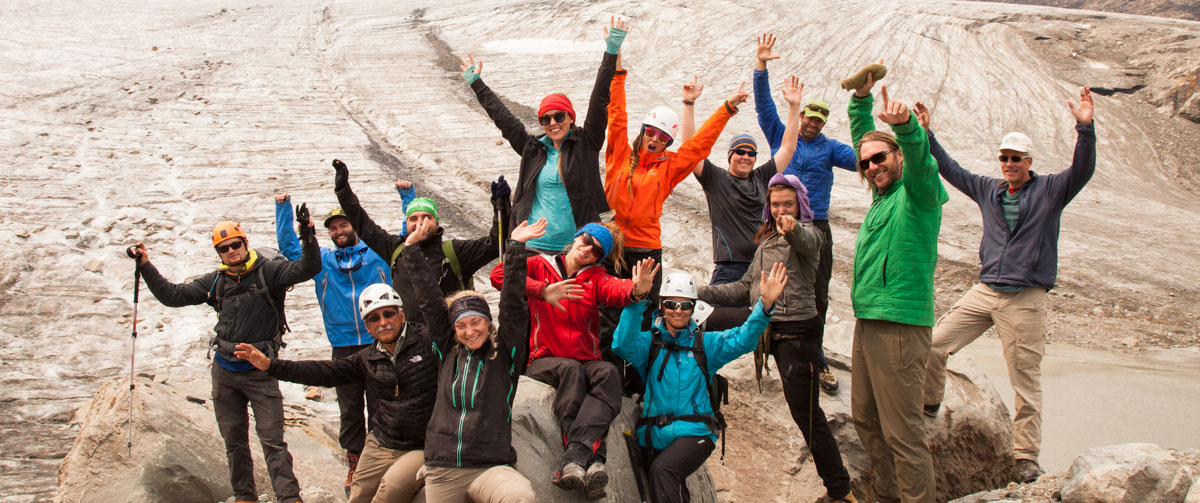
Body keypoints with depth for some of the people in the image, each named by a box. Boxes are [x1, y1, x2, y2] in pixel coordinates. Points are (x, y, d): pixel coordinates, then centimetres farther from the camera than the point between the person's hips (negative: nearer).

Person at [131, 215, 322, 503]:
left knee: (273, 441, -9)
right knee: (234, 441, 12)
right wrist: (146, 266, 7)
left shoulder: (268, 271, -7)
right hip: (224, 371, 5)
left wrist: (308, 236, -37)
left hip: (260, 371, -5)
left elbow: (308, 269, -20)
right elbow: (173, 296, 11)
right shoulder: (216, 281, 6)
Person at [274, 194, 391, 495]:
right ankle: (355, 466, 16)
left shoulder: (379, 252, 8)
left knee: (381, 407, 1)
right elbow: (288, 245, 18)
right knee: (349, 410, 7)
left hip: (379, 344, -2)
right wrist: (284, 208, 12)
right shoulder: (321, 260, 13)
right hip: (343, 349, 2)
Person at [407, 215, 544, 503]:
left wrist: (516, 248, -7)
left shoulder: (505, 353, 5)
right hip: (441, 472, 4)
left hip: (490, 468, -4)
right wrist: (412, 248, 15)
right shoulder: (446, 352, 12)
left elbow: (512, 306, -4)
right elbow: (430, 300, 13)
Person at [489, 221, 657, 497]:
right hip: (544, 360, -2)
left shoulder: (595, 277, 16)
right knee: (571, 369, -35)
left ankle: (573, 458, -47)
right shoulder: (541, 265, 11)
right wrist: (543, 291, -23)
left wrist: (636, 290, -35)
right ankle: (592, 459, -47)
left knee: (608, 372, -31)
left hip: (586, 361, 2)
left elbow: (615, 290, -9)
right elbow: (499, 275, -9)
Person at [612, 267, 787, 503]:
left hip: (695, 432, -1)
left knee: (663, 469, -28)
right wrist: (637, 302, -27)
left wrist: (765, 305, -20)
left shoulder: (705, 343, 10)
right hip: (656, 436, 2)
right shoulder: (649, 342, 7)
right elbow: (623, 345, -13)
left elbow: (742, 340, -3)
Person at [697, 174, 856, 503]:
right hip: (765, 324, 8)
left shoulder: (809, 235, -5)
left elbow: (807, 240, -32)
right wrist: (701, 292, 11)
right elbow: (746, 287, 21)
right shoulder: (767, 241, 18)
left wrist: (792, 228, -56)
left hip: (797, 332, -8)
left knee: (806, 413, -8)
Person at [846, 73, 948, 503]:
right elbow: (863, 138, 26)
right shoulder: (883, 194, 16)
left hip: (899, 326, -9)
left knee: (902, 432, -9)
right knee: (866, 420, 16)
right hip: (867, 322, 9)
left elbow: (918, 156, -28)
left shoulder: (916, 191, -6)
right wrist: (862, 98, 16)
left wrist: (905, 124, -47)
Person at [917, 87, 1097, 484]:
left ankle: (1026, 458, 6)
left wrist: (1085, 128, -29)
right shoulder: (988, 190, 13)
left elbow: (1082, 170, -15)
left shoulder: (1049, 190, 1)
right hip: (984, 291, 4)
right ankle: (929, 406, 23)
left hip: (1025, 299, -4)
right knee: (933, 345, -2)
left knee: (1026, 380, -1)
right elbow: (949, 170, 21)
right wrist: (927, 134, 17)